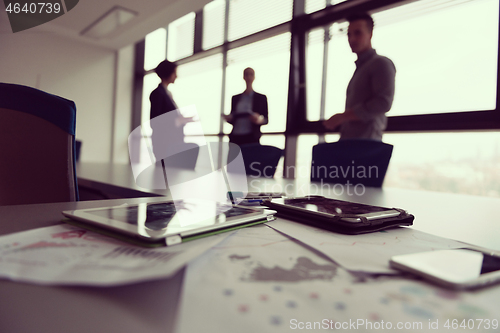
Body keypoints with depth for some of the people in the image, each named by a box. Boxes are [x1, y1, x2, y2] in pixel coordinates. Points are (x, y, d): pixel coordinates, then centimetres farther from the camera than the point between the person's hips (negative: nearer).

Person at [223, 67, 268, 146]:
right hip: (235, 137, 2)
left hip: (251, 137, -2)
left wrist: (259, 119, -14)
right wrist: (228, 118, -2)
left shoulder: (261, 98, 11)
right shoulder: (235, 98, 19)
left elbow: (266, 119, 8)